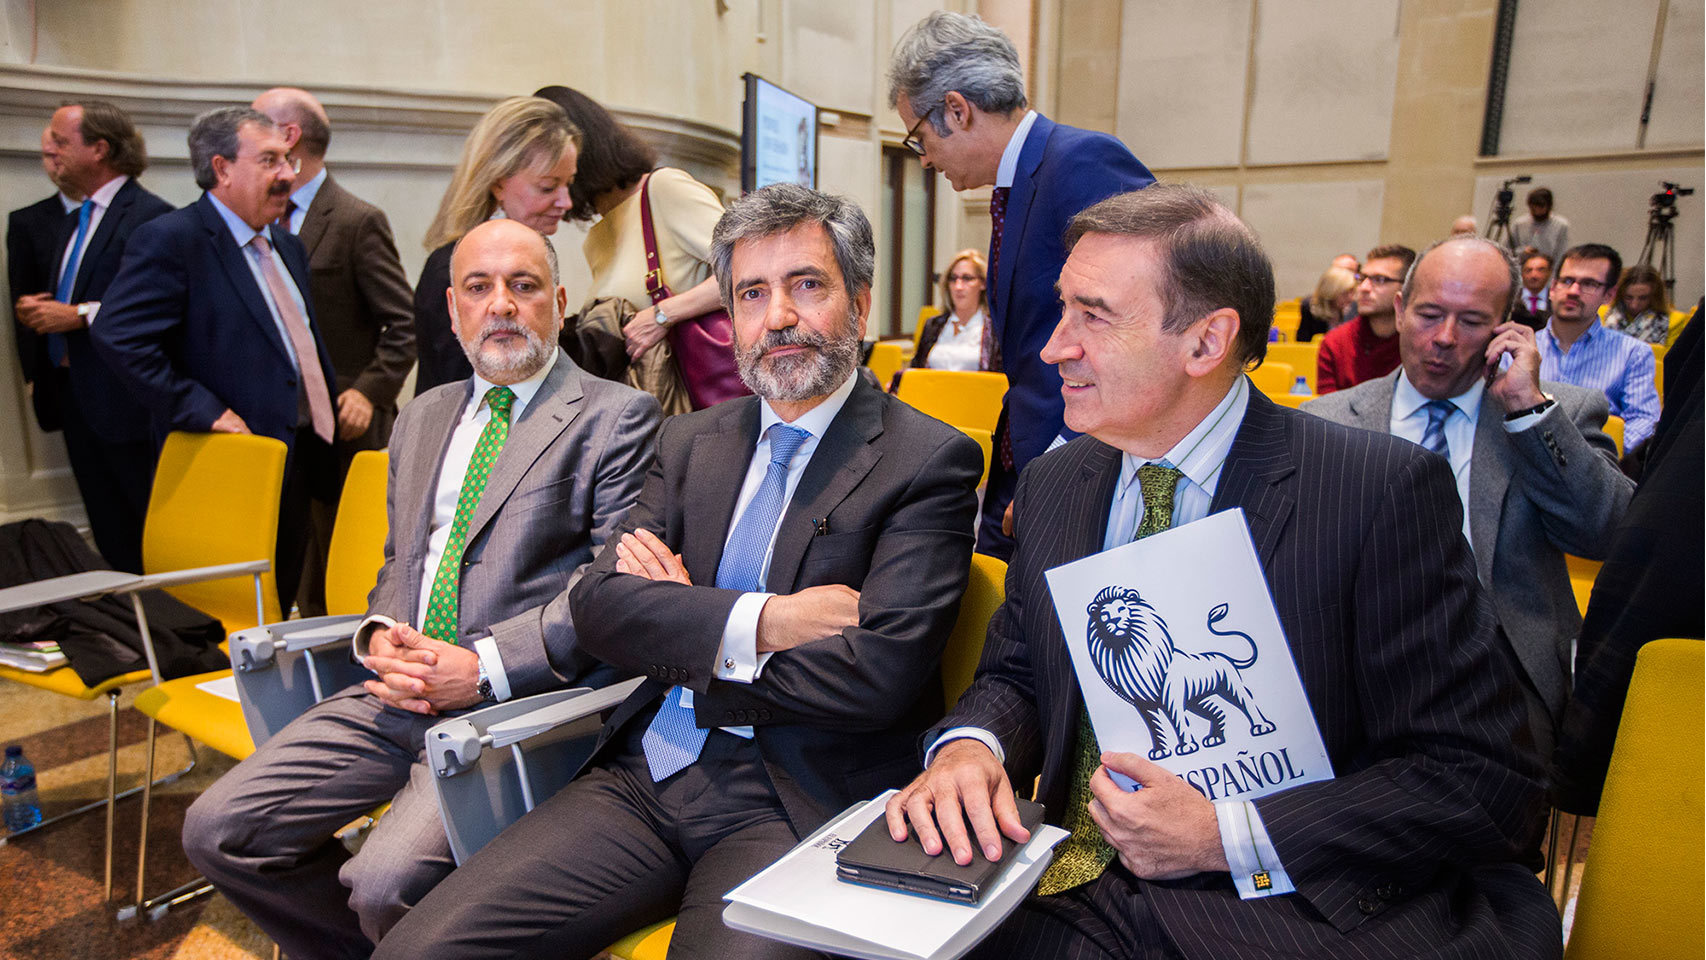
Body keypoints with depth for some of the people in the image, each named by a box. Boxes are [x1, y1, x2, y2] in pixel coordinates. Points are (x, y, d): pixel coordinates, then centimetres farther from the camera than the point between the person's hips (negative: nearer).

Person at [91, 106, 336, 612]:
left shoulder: (287, 246, 18)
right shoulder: (170, 239, -9)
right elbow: (117, 336, -19)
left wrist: (334, 408, 12)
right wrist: (202, 410, -20)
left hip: (298, 457, 8)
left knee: (281, 605, 15)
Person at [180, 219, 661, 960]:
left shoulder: (615, 416, -3)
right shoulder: (424, 416, 20)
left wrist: (486, 665, -17)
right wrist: (381, 636, 3)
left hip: (521, 702, -7)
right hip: (402, 693, 7)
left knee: (387, 881, -24)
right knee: (217, 832, 0)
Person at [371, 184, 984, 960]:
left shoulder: (929, 461, -4)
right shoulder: (690, 441, 14)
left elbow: (877, 675, -15)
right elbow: (598, 603, 3)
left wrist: (682, 630, -4)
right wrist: (759, 622, -13)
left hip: (797, 806, -4)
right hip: (645, 777, 5)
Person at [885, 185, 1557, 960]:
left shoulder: (1384, 491, -12)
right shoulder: (1051, 486, 6)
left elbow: (1484, 778, -10)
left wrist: (1227, 837, -18)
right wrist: (969, 746, -10)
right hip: (1076, 892, 4)